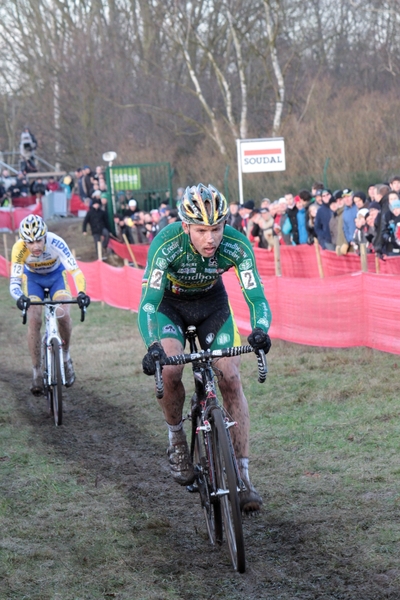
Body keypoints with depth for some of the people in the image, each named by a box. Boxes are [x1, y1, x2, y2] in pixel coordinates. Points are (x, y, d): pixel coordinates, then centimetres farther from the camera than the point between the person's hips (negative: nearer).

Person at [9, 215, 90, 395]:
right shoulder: (19, 248, -33)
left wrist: (81, 293, -57)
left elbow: (76, 271, -39)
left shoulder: (56, 243, -35)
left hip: (56, 275, -1)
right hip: (32, 277, 1)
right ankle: (37, 372, -6)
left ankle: (65, 356, 5)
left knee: (63, 316, -23)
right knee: (34, 321, -18)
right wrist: (19, 297, -57)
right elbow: (14, 281, -36)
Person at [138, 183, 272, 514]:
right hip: (169, 302, -2)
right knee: (170, 372, -26)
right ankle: (177, 441, 2)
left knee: (231, 378, -12)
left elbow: (256, 297, -30)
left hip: (212, 301, 2)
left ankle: (243, 475, -9)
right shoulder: (167, 244, -35)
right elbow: (148, 303, -38)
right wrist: (153, 346, -56)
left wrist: (260, 330, -52)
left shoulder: (237, 245, -30)